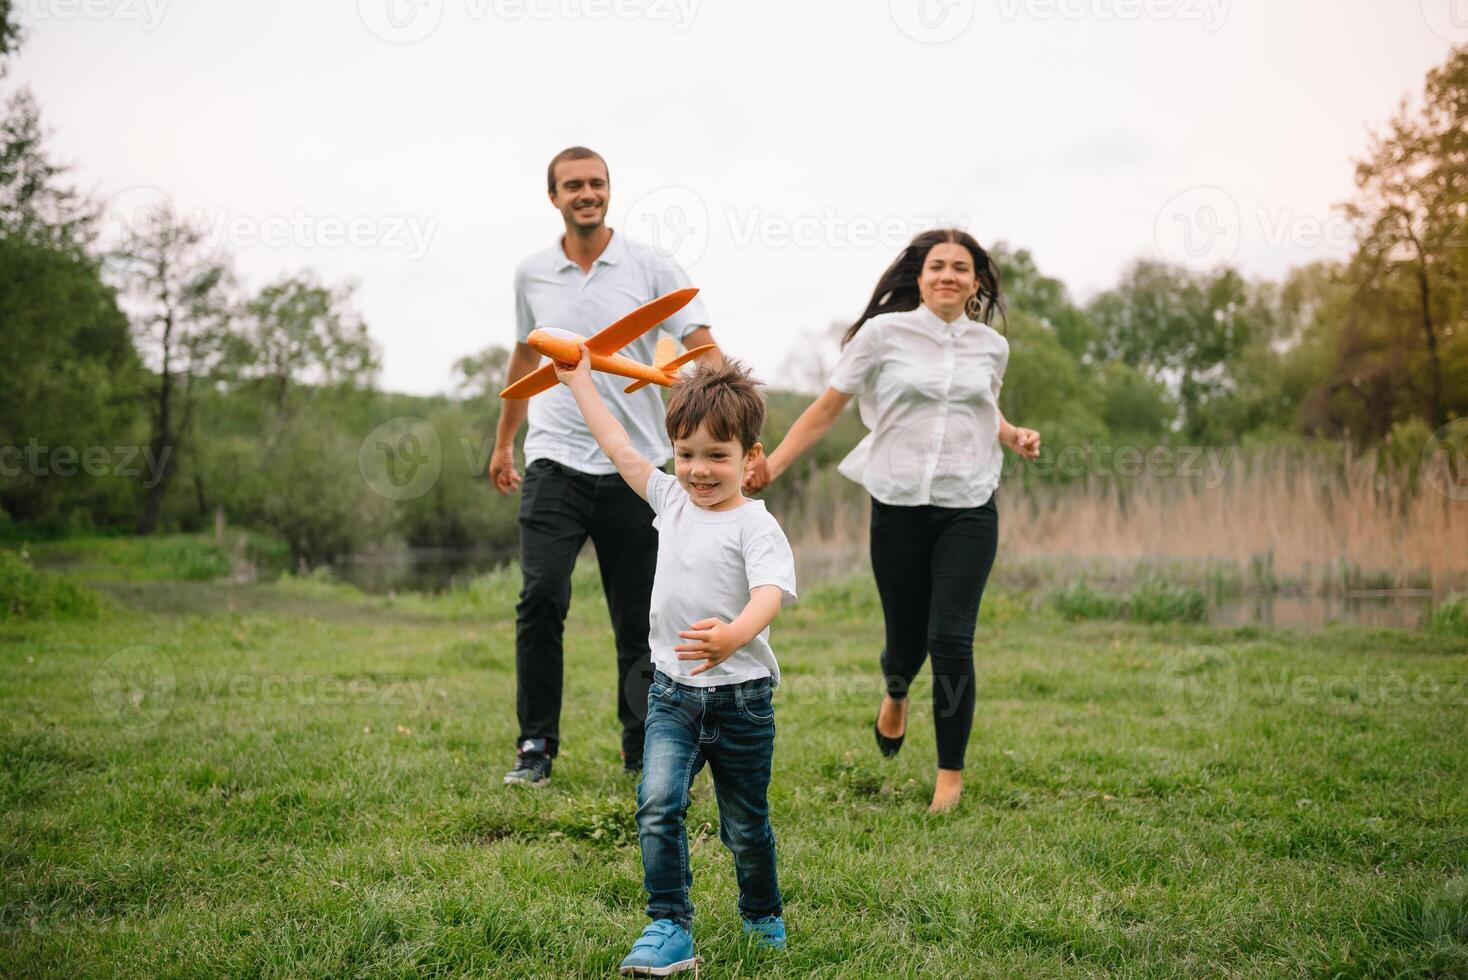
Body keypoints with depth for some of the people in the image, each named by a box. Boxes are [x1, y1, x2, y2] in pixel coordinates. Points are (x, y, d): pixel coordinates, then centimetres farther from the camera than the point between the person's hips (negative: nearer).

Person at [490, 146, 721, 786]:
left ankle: (644, 752, 17)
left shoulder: (652, 269, -1)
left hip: (634, 466, -1)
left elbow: (704, 349, -8)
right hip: (555, 463, 1)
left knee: (638, 618, 4)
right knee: (541, 597, -14)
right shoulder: (532, 275, 8)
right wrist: (503, 442, 29)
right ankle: (535, 746, -3)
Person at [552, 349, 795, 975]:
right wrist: (580, 381, 22)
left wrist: (734, 634, -51)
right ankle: (670, 930, -10)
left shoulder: (755, 525, -13)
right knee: (658, 805, -15)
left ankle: (764, 917, 35)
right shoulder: (671, 501, 6)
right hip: (672, 692, 4)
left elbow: (770, 593, -30)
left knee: (745, 825, 10)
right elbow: (619, 448, 16)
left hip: (739, 695, -4)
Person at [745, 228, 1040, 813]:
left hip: (969, 510, 1)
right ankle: (895, 694, 48)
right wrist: (773, 464, -5)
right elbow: (827, 409, 2)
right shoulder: (884, 333, -2)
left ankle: (951, 773, 4)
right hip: (899, 507, -1)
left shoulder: (991, 346, 8)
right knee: (906, 639, 7)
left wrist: (1014, 436, 6)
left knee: (950, 637, -12)